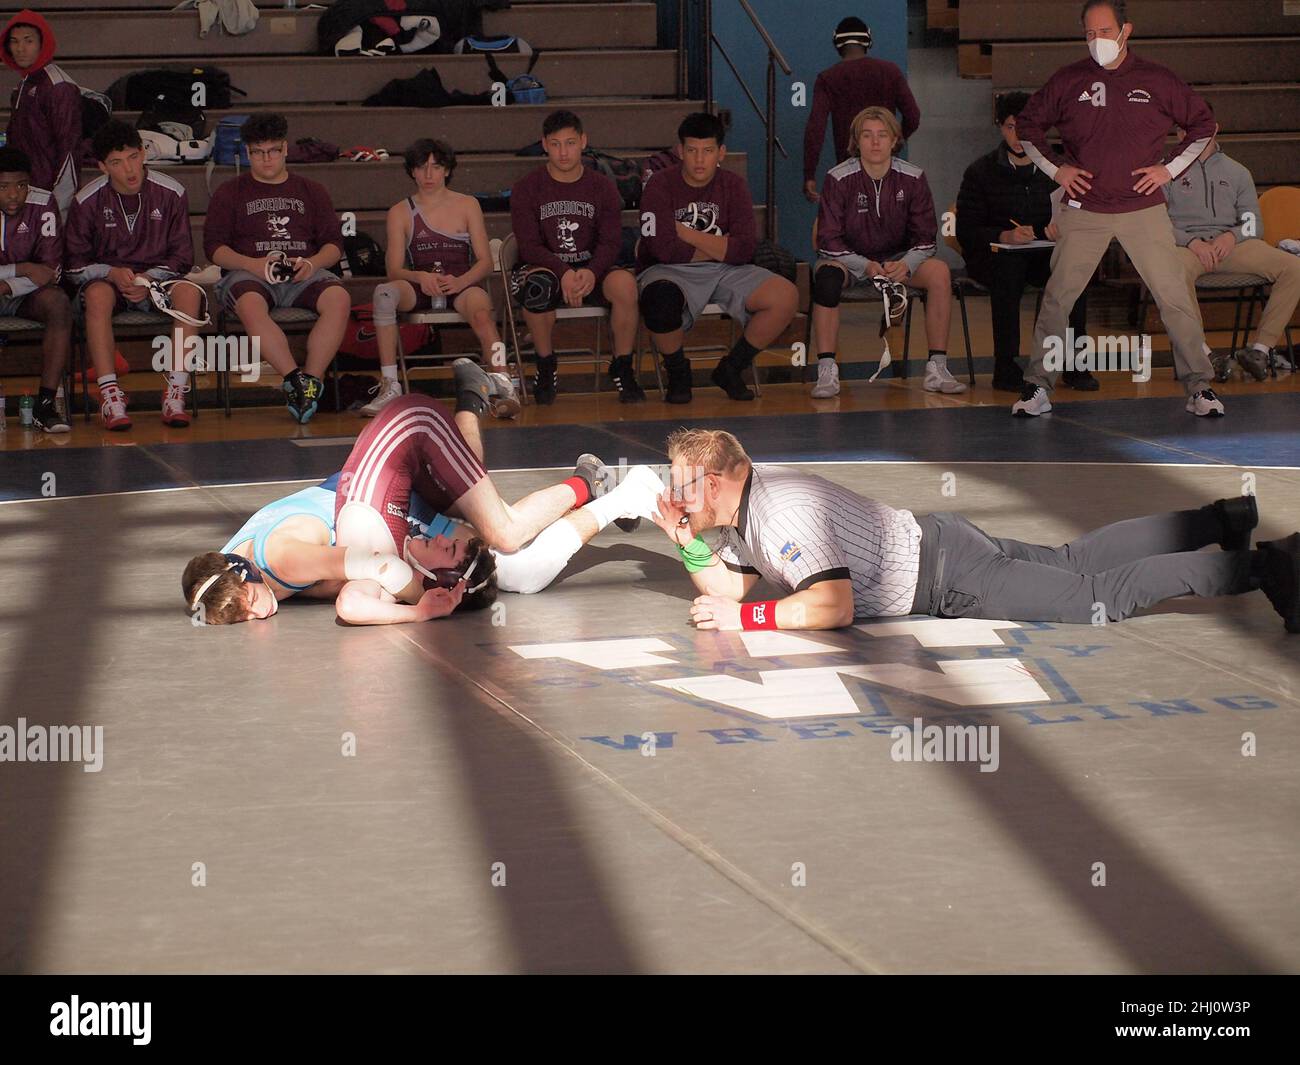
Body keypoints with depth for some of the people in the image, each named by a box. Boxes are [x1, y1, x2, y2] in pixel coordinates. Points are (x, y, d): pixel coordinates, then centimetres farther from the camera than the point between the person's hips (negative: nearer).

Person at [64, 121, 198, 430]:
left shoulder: (171, 193, -4)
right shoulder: (87, 201, -5)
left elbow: (182, 257, 1)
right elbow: (75, 265, -1)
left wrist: (150, 279, -17)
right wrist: (112, 274, -19)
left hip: (158, 280, 1)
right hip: (106, 278, -1)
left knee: (189, 291, -33)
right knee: (97, 294, -37)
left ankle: (176, 391, -33)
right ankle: (110, 393, -39)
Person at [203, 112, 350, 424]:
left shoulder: (311, 191, 24)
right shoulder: (229, 193, 18)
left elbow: (334, 243, 15)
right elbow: (214, 247, 7)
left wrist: (311, 263, -8)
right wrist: (253, 264, -12)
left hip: (303, 275, 2)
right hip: (248, 273, -2)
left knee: (339, 299, -33)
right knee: (250, 305, -40)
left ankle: (312, 380, -36)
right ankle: (294, 379, -43)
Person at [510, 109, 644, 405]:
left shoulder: (603, 187, 5)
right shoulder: (526, 189, 0)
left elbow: (611, 242, -3)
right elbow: (530, 246, -9)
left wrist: (591, 272, -26)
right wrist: (564, 273, -28)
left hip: (590, 269, 2)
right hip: (544, 267, -1)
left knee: (624, 283, -32)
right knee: (538, 286, -39)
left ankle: (622, 367, -13)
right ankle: (545, 367, -16)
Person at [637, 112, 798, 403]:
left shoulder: (733, 186, 4)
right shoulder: (661, 185, -6)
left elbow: (743, 251, -9)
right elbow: (664, 249, -19)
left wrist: (685, 233, -12)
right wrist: (719, 247, -7)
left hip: (723, 272, 4)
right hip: (670, 273, -4)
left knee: (786, 296, -19)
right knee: (661, 298, -41)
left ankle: (731, 369, 2)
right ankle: (677, 373, -9)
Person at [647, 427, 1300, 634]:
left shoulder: (784, 515, -26)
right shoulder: (749, 494, 4)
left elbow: (834, 606, -33)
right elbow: (727, 588, 11)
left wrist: (747, 618, -29)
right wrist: (689, 544, -4)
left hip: (946, 577, -9)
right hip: (929, 546, 9)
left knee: (1104, 595, -7)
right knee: (1078, 562, 19)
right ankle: (1224, 522, 28)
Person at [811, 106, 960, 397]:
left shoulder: (913, 178, -5)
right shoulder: (839, 179, -12)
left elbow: (924, 238, -4)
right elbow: (829, 241, -14)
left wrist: (906, 265, -26)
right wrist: (865, 266, -30)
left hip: (898, 261, 2)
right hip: (849, 259, -2)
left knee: (939, 271, -26)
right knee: (827, 274, -36)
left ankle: (937, 369, -20)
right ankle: (827, 372, -32)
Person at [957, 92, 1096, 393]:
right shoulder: (980, 172, 3)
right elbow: (966, 232, -3)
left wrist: (1060, 231, -14)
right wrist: (1004, 236, -21)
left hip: (1041, 255, 2)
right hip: (991, 256, -2)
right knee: (1009, 269, -37)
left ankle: (1074, 365, -24)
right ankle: (1005, 366, -31)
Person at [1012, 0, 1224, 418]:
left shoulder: (1157, 80, 2)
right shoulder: (1067, 81, 3)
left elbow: (1203, 124, 13)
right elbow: (1027, 126, 16)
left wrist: (1170, 168, 2)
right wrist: (1054, 167, 4)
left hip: (1144, 209, 0)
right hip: (1084, 211, 1)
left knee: (1175, 296, -4)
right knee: (1057, 296, -3)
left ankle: (1199, 387, 5)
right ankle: (1038, 386, 7)